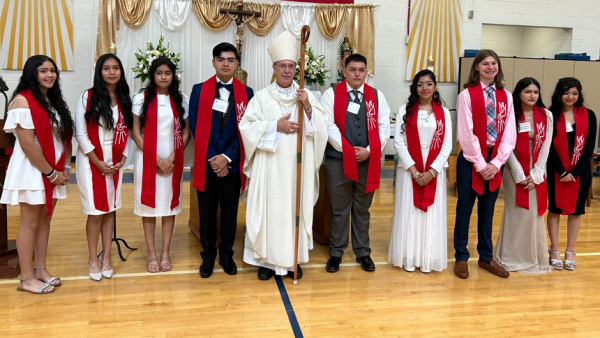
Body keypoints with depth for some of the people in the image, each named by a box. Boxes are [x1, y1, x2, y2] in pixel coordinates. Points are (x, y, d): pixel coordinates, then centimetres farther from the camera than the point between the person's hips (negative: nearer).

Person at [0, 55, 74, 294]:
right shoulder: (23, 101, -11)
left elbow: (65, 136, 12)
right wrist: (51, 173, -15)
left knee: (45, 220, 11)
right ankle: (27, 278, 9)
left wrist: (65, 168, 0)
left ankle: (41, 269, 21)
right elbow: (27, 144, -18)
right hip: (32, 170, -7)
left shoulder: (55, 101, 12)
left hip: (55, 172, 7)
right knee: (30, 222, -1)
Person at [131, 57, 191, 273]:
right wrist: (157, 159, -9)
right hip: (147, 160, -1)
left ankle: (166, 253, 14)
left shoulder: (181, 100, 6)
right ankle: (151, 255, 11)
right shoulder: (141, 98, 0)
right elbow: (136, 133, -3)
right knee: (148, 205, 2)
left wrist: (172, 157, -9)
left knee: (170, 204, 5)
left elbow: (186, 132, 5)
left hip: (173, 161, 2)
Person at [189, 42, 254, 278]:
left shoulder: (246, 93, 2)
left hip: (232, 165, 0)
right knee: (207, 213, 9)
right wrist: (212, 159, -11)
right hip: (206, 164, 0)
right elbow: (196, 128, -3)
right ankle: (208, 256, 24)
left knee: (230, 212, 10)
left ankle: (226, 254, 26)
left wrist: (227, 157, -12)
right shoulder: (199, 90, 1)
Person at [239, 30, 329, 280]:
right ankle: (266, 260, 14)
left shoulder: (306, 96, 8)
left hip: (297, 166, 2)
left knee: (296, 208, 6)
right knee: (268, 209, 1)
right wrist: (276, 125, -13)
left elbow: (321, 127, 2)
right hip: (269, 166, -2)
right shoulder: (262, 97, 3)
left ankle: (293, 259, 19)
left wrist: (308, 107, -14)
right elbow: (247, 126, -5)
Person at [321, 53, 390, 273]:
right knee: (339, 209, 8)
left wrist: (368, 151, -10)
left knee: (362, 209, 12)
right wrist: (348, 150, -13)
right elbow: (329, 126, -8)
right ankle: (336, 252, 20)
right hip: (338, 160, -2)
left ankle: (363, 252, 24)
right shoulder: (331, 94, 0)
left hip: (369, 161, 2)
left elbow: (383, 127, 2)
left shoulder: (377, 96, 8)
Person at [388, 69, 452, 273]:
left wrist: (431, 171, -11)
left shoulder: (444, 113, 6)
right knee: (408, 213, 3)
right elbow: (398, 142, -5)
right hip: (409, 170, -1)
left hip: (434, 171, 1)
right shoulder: (405, 111, 2)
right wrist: (413, 170, -12)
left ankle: (428, 260, 16)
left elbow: (447, 145, 0)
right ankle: (409, 259, 15)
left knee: (432, 214, 5)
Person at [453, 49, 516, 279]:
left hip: (496, 161, 4)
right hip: (471, 159, -3)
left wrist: (496, 163, -8)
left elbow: (509, 133, 2)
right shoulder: (466, 95, -7)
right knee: (465, 209, 5)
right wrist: (480, 164, -13)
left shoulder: (506, 96, 5)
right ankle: (461, 258, 18)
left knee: (487, 210, 13)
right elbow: (466, 134, -12)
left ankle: (486, 258, 25)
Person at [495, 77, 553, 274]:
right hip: (515, 172, -2)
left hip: (537, 173, 2)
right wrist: (519, 175, -10)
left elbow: (545, 147, 0)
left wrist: (535, 174, -6)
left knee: (535, 213, 4)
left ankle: (534, 258, 16)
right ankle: (511, 257, 12)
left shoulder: (546, 116, 3)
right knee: (515, 213, 1)